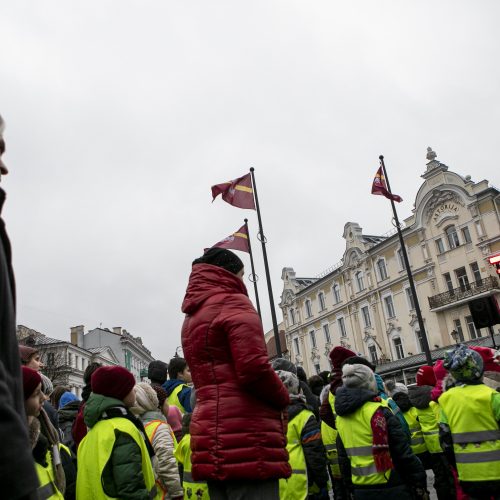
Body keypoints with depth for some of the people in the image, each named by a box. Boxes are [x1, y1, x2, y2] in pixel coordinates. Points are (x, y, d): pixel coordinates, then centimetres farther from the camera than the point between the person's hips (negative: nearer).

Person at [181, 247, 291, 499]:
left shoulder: (192, 317, 22)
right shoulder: (234, 303, -5)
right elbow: (254, 370, -17)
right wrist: (283, 397, 2)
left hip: (212, 434, 9)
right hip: (246, 435, -9)